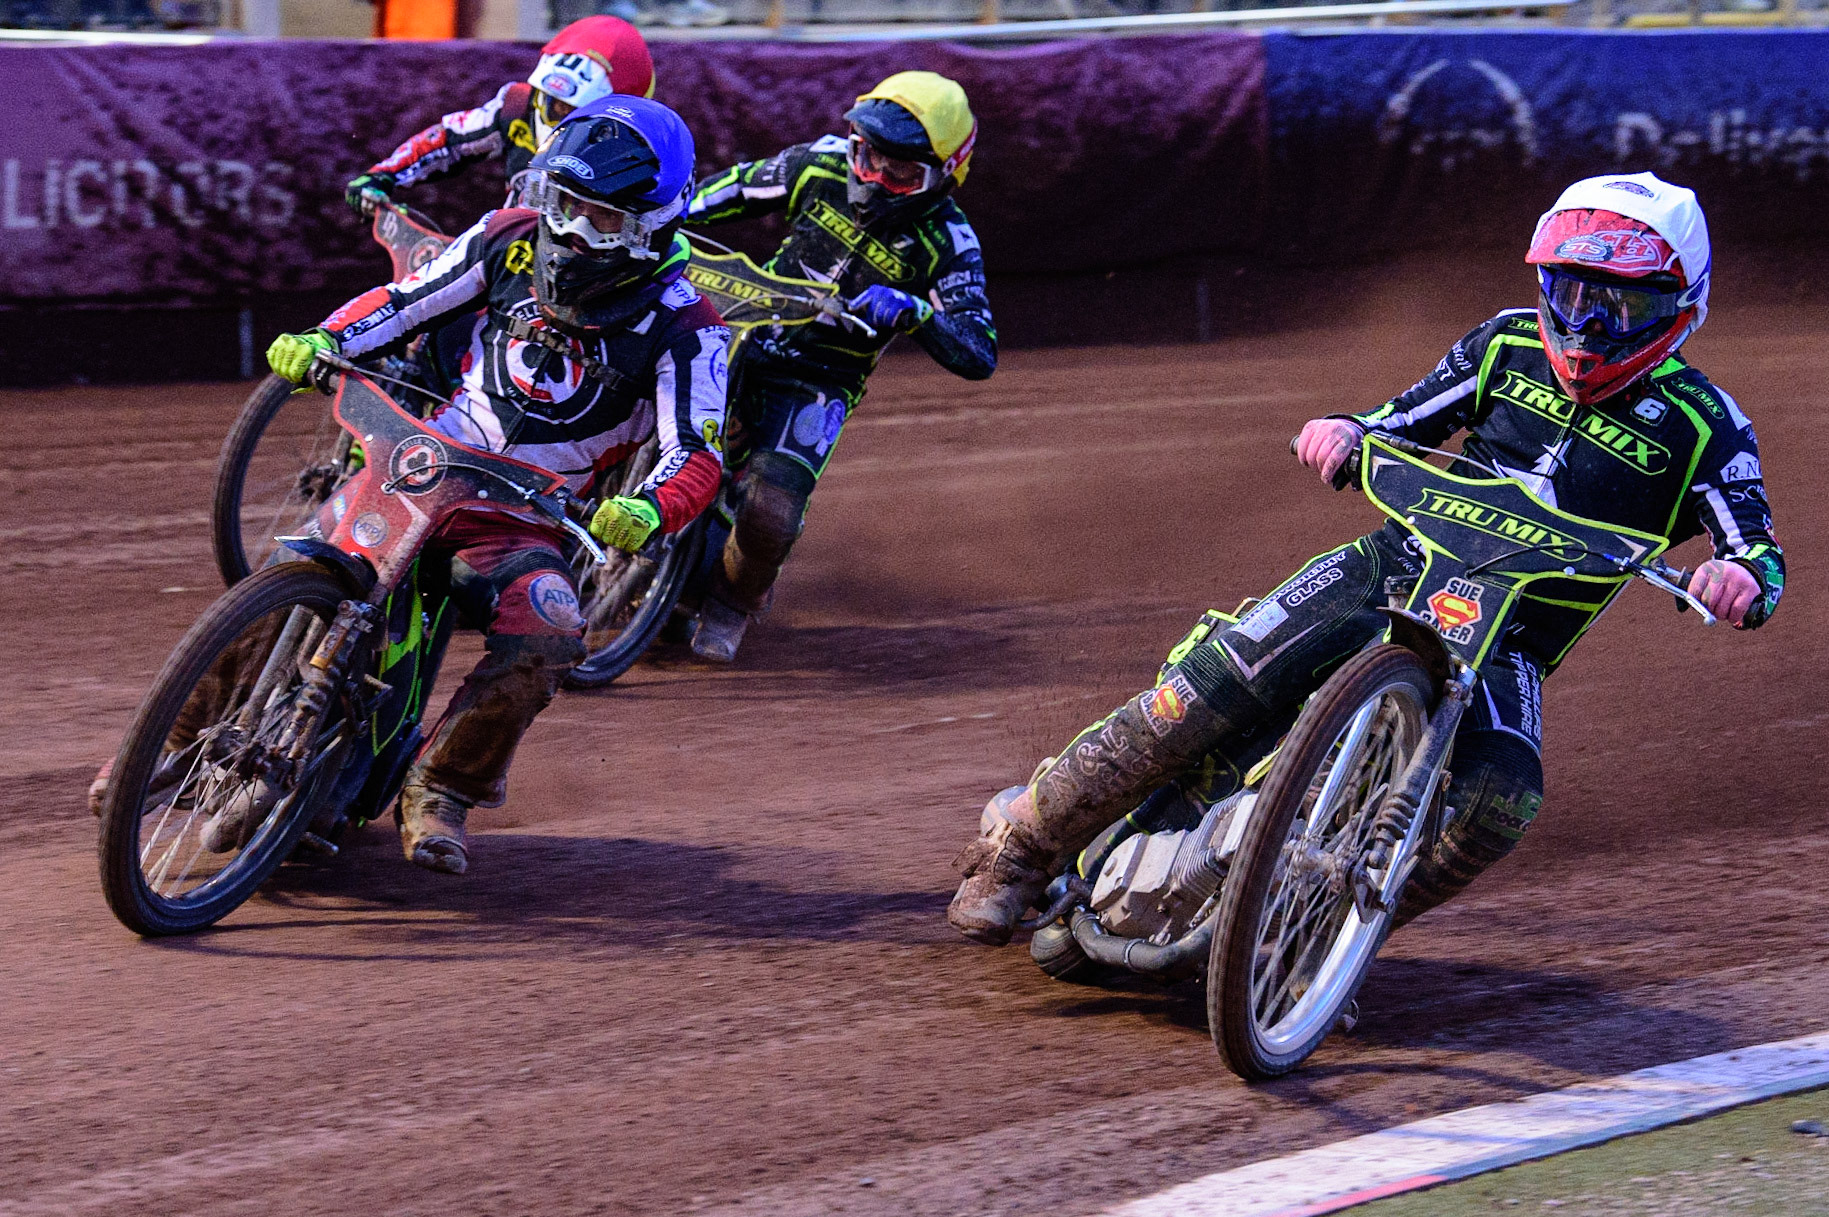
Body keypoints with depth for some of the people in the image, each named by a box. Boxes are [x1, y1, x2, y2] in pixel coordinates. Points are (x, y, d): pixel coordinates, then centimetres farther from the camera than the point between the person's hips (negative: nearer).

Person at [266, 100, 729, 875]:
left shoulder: (683, 329, -9)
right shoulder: (514, 240, 2)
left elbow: (696, 455, -18)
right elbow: (403, 301, 10)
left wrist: (649, 511, -40)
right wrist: (323, 342, -9)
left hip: (524, 522, -2)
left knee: (547, 637, -32)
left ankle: (441, 790, -14)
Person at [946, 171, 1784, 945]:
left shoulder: (1703, 427, -2)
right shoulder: (1509, 345, 8)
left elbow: (1758, 553, -10)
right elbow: (1404, 423, 16)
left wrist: (1743, 579, -35)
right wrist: (1347, 432, -8)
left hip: (1504, 646, -2)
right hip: (1393, 568, 2)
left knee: (1500, 797, -33)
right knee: (1208, 693, -18)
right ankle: (1023, 842, -3)